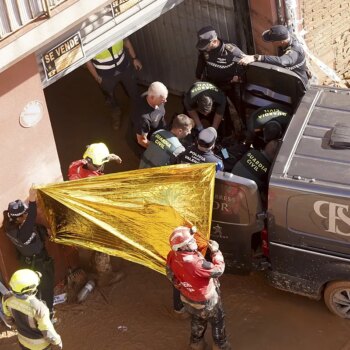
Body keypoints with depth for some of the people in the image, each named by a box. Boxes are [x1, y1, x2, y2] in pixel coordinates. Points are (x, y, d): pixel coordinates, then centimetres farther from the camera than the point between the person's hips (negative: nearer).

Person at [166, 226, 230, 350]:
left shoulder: (172, 256, -21)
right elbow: (218, 270, -30)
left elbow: (170, 274, -1)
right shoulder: (196, 263, -44)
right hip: (205, 301, -6)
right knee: (217, 321, 24)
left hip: (187, 299, 6)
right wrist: (215, 251, -19)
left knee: (197, 320, 34)